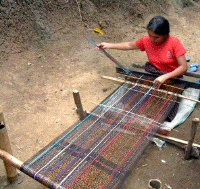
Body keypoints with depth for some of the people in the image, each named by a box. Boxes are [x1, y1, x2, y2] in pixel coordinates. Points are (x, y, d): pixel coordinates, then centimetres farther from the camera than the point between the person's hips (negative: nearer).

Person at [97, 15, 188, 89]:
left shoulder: (174, 43, -18)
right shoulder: (146, 40, -6)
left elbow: (184, 67, -22)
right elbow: (130, 45, 11)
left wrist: (165, 77, -37)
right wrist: (108, 45, 7)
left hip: (172, 76, -4)